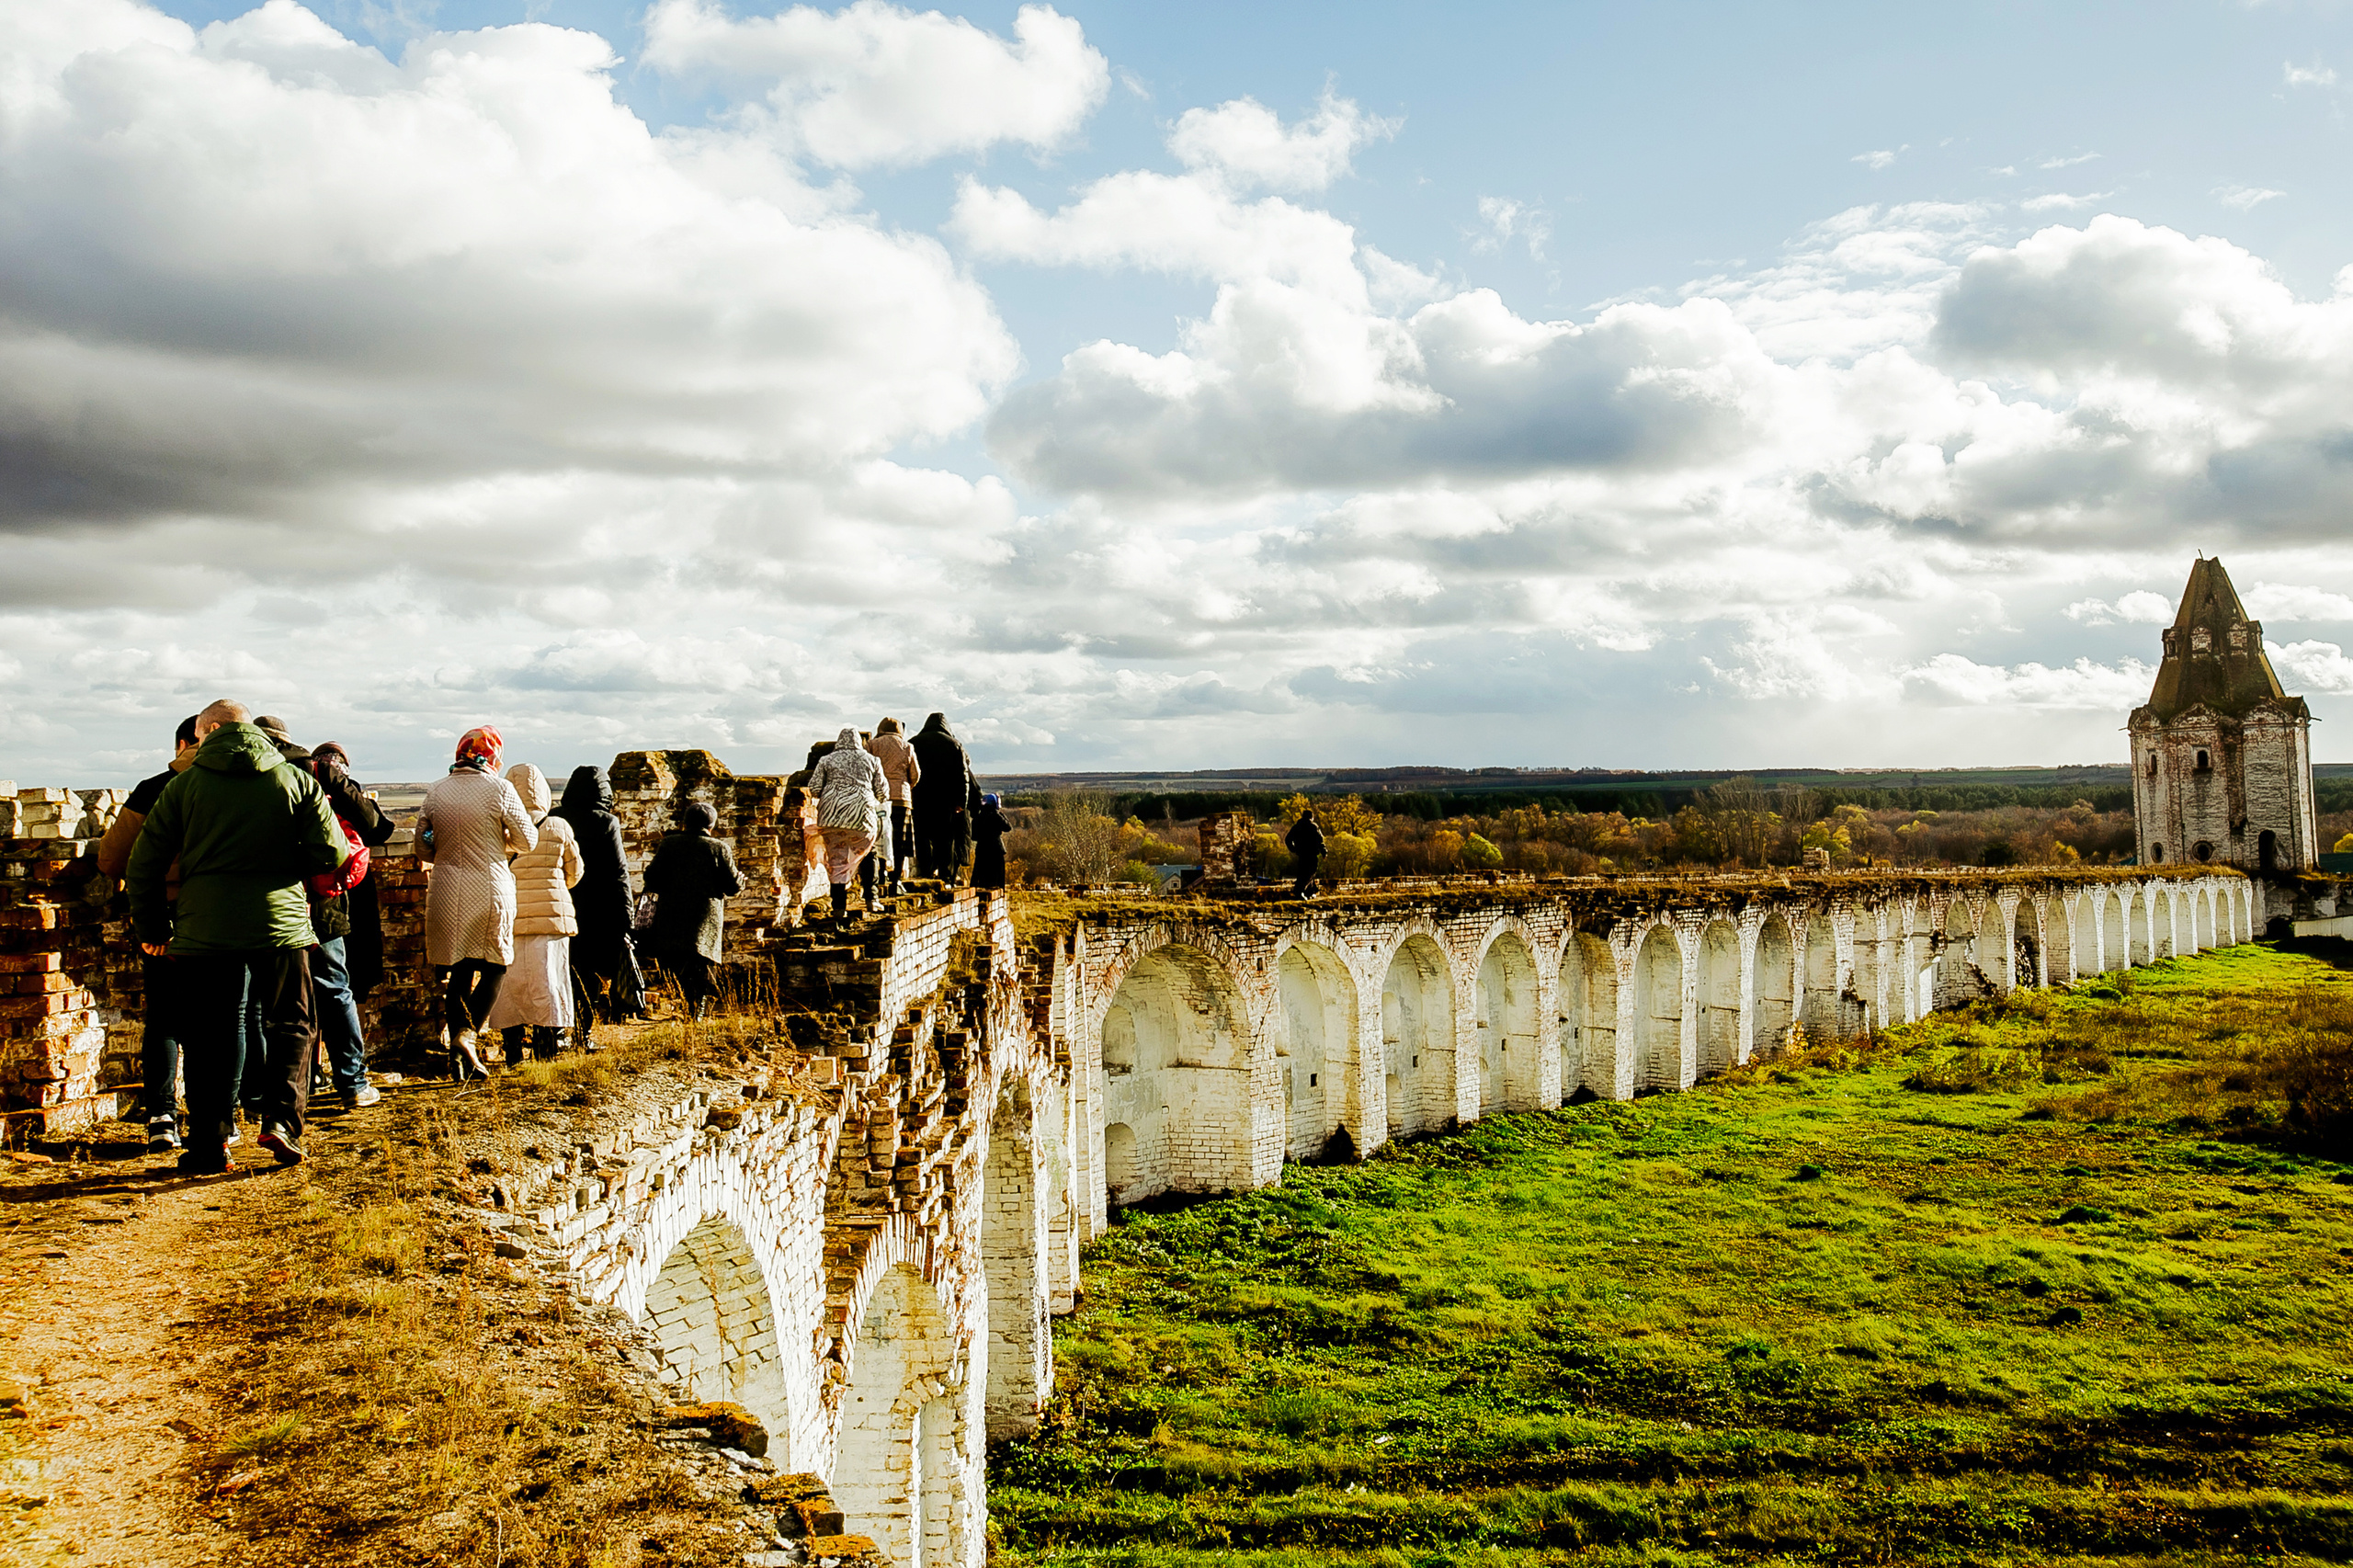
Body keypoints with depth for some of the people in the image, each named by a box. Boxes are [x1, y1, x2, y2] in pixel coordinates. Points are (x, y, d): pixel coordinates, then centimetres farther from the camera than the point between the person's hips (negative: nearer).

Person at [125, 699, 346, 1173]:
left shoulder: (184, 785, 4)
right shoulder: (297, 780, 4)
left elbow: (144, 864, 4)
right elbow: (331, 854, -1)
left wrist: (150, 929, 15)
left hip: (204, 929, 0)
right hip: (281, 923, 0)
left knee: (207, 1039, 10)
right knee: (289, 1026, 13)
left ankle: (209, 1143, 10)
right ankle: (282, 1117, -4)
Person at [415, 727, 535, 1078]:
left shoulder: (435, 792, 4)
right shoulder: (500, 789, -7)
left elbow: (423, 851, 9)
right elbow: (527, 840, -1)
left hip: (447, 891, 3)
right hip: (490, 888, -3)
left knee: (458, 973, 11)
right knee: (494, 966, 9)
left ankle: (458, 1043, 7)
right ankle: (469, 1034, -9)